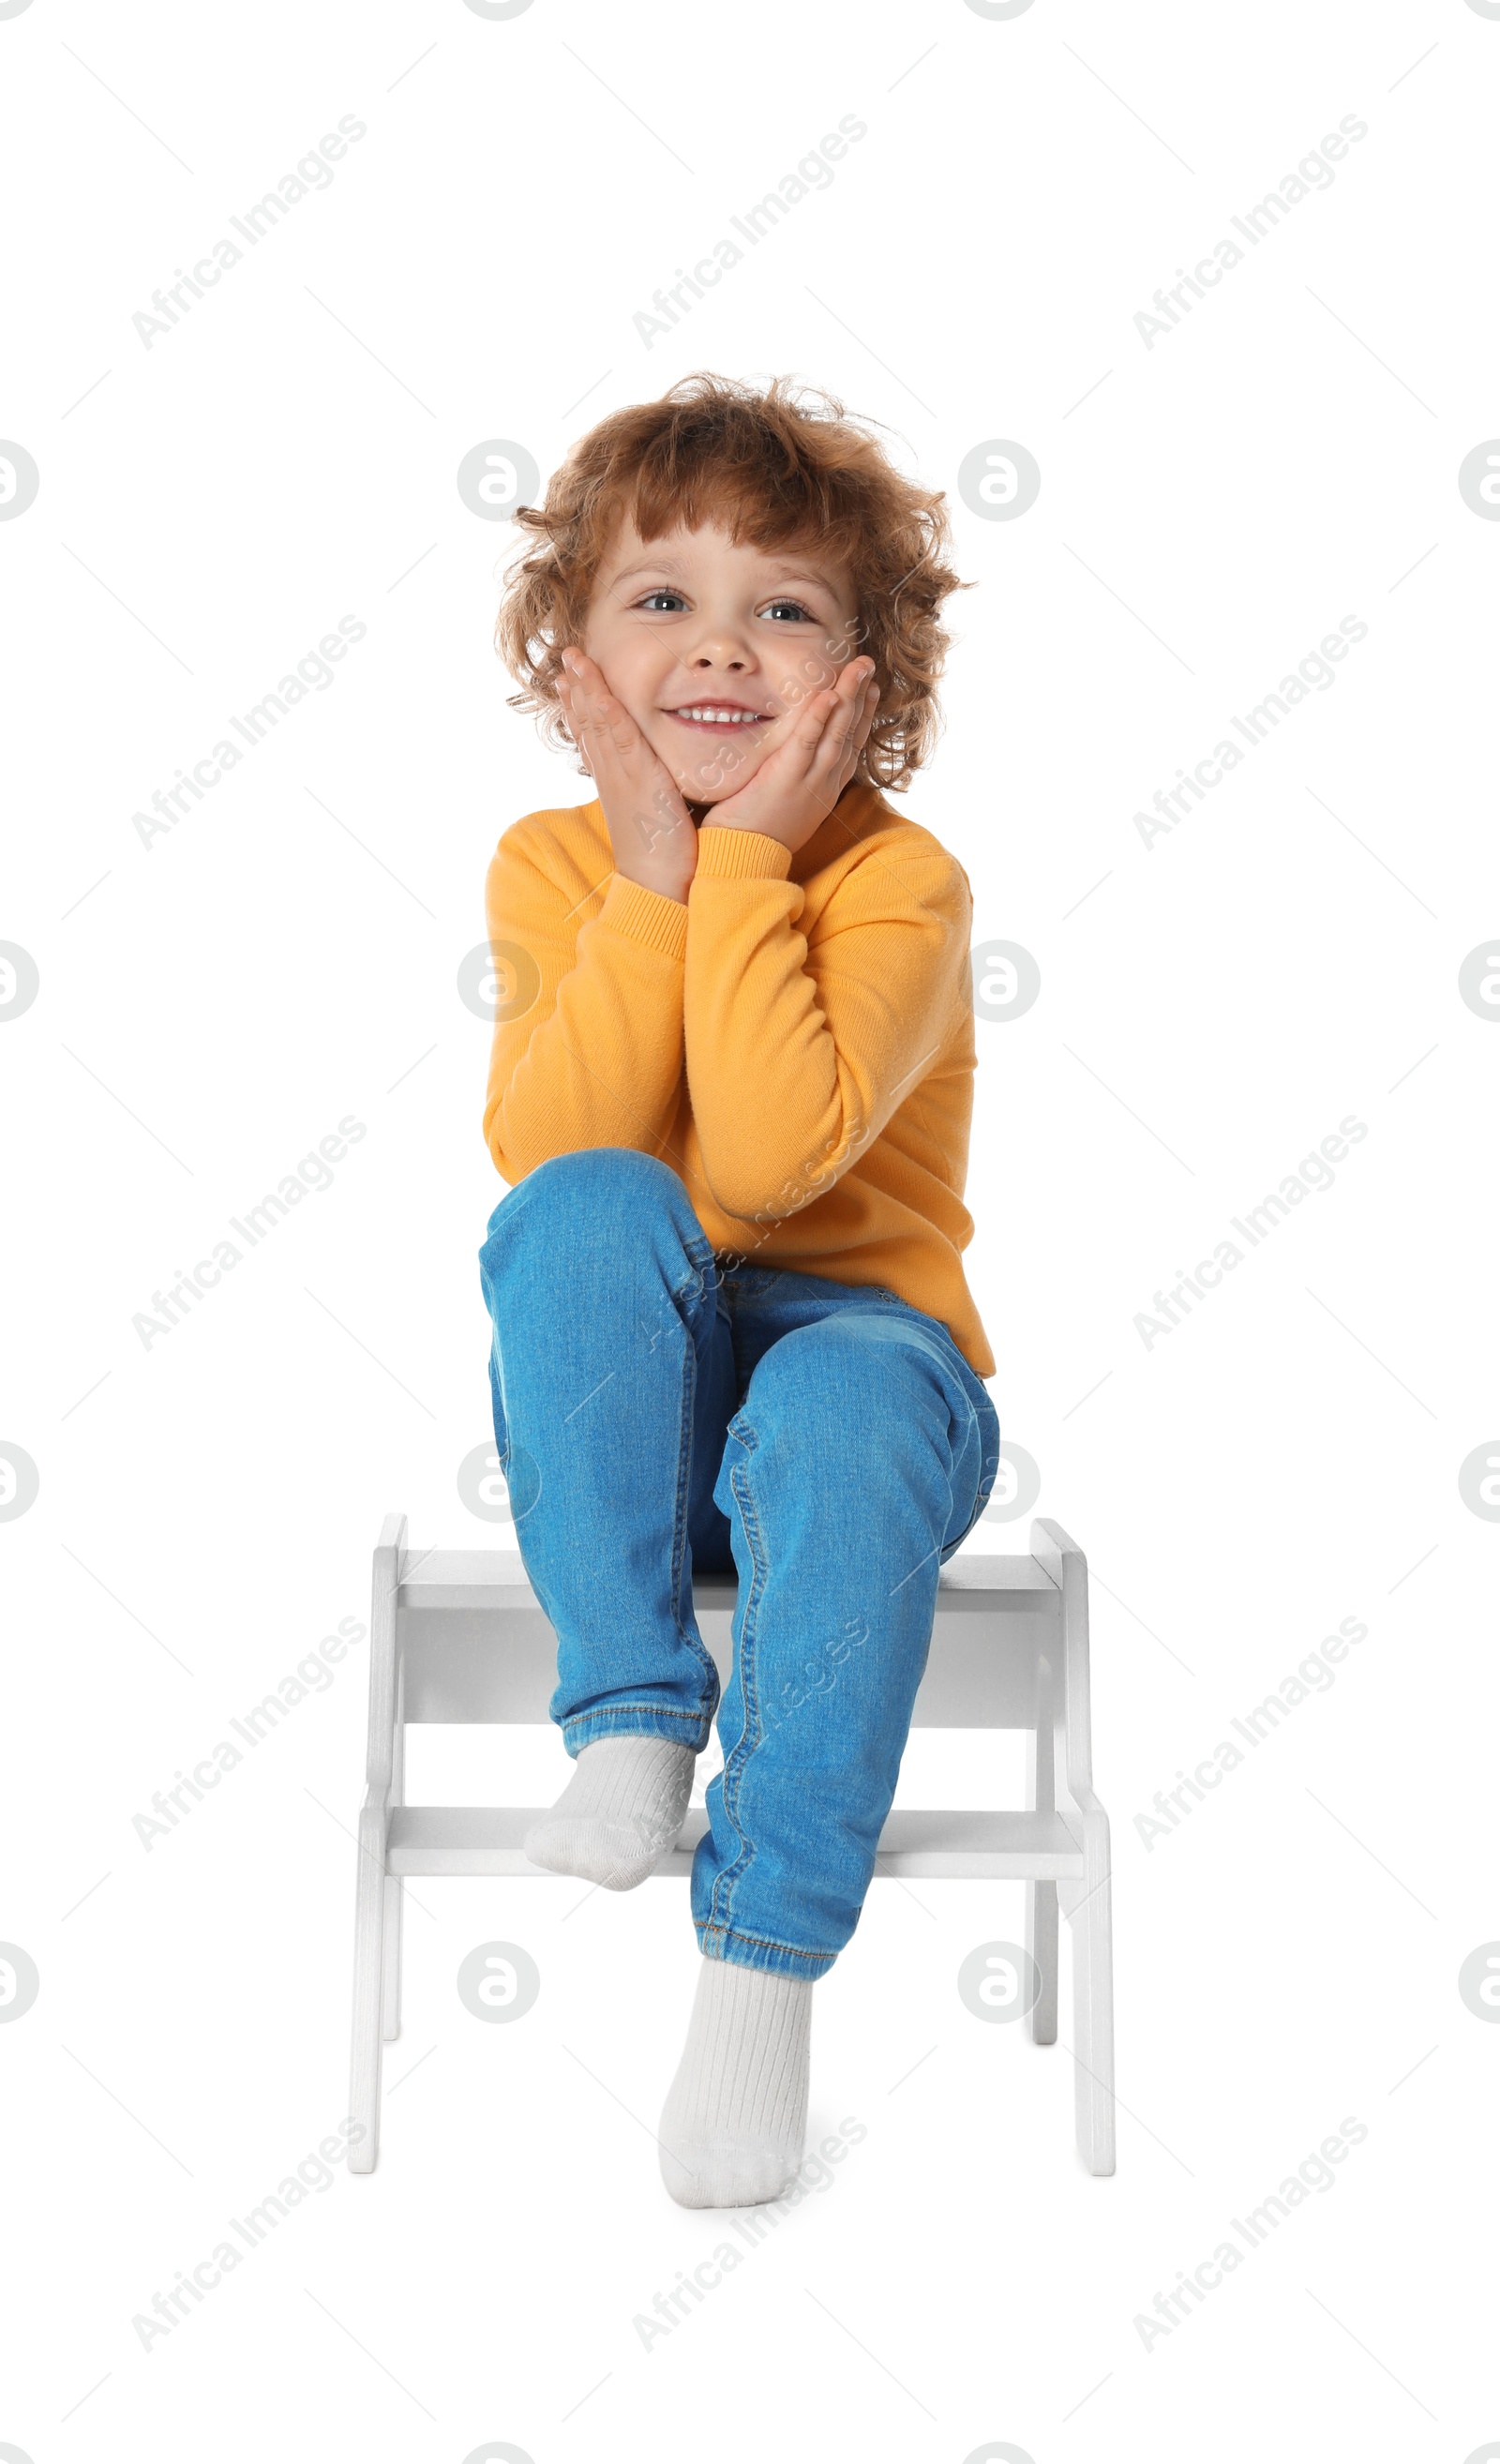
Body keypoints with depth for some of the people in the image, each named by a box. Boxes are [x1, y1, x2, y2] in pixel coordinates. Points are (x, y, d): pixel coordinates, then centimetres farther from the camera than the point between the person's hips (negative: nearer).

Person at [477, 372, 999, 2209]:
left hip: (857, 1338, -2)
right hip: (625, 1395, 2)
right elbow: (549, 1149, -17)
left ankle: (765, 1958, -26)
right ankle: (632, 1726, -25)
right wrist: (653, 876, -19)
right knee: (591, 1212, -30)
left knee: (838, 1410, -37)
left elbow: (772, 1154, -28)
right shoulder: (552, 866, 1)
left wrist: (744, 860, -23)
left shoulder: (899, 882, -10)